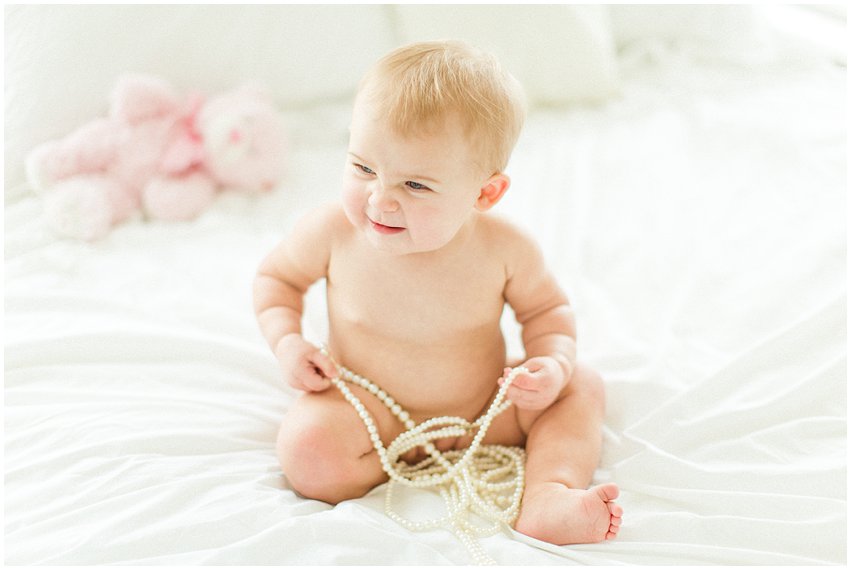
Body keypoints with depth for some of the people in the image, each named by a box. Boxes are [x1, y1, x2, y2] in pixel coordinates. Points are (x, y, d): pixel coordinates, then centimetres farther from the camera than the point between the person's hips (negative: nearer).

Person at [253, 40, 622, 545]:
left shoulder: (504, 249, -20)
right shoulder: (332, 233, -20)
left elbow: (547, 308, 0)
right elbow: (278, 275, 2)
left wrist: (554, 362, -20)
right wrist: (287, 342, -15)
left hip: (485, 407, 2)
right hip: (371, 410, -1)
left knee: (582, 386, -7)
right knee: (308, 453, -29)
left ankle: (549, 500, -20)